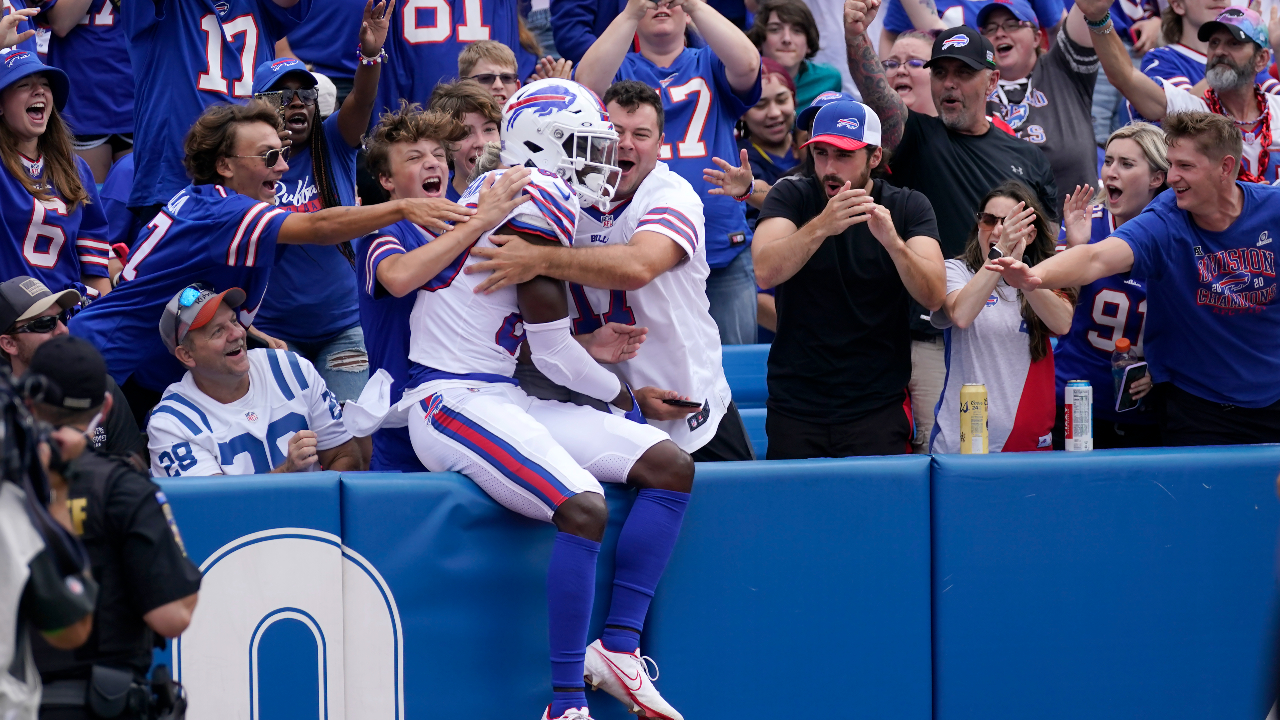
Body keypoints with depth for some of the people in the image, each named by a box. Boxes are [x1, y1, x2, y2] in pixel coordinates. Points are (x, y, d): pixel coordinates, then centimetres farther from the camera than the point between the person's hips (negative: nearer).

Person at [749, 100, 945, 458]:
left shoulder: (908, 207, 1)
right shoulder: (791, 196, 0)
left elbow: (933, 296, -14)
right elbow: (765, 273, -18)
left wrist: (892, 241, -32)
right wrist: (822, 226, -34)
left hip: (878, 407, 0)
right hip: (795, 406, 0)